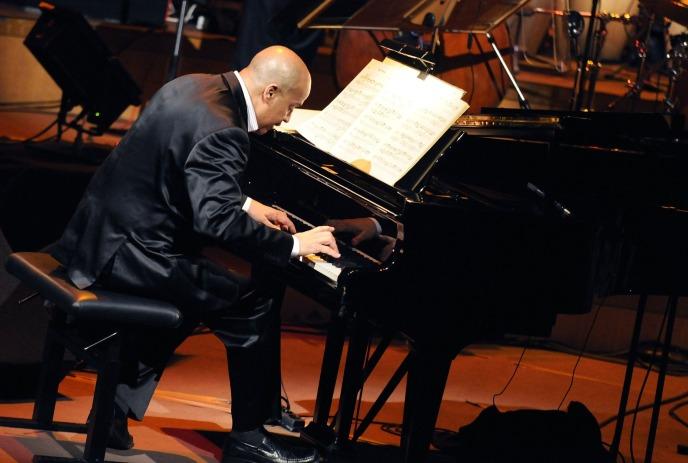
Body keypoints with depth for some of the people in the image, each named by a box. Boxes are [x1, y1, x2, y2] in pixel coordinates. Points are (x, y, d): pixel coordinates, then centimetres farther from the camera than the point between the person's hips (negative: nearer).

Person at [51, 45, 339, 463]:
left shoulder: (194, 87, 8)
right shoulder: (221, 132, -22)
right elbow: (218, 221, -30)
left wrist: (247, 205, 22)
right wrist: (292, 244, -21)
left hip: (100, 235, 10)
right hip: (126, 253, -10)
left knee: (192, 289, 31)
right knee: (255, 304, -4)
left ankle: (119, 405, 29)